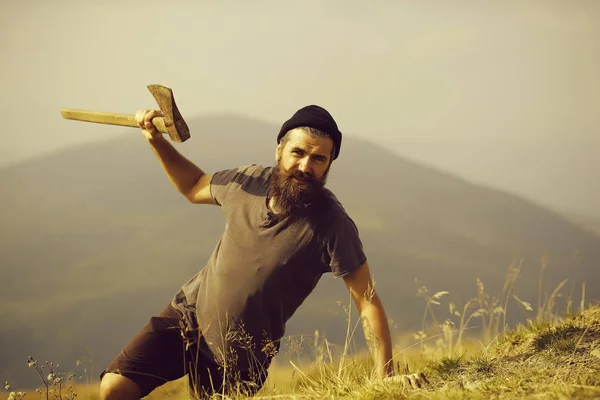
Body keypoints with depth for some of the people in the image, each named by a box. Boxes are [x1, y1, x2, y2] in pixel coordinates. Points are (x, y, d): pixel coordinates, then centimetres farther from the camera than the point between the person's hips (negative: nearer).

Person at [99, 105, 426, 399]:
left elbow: (368, 302, -21)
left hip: (241, 358, -3)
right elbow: (194, 187, 14)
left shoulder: (331, 225, -22)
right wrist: (156, 140, 0)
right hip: (188, 312, 3)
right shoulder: (249, 181, -8)